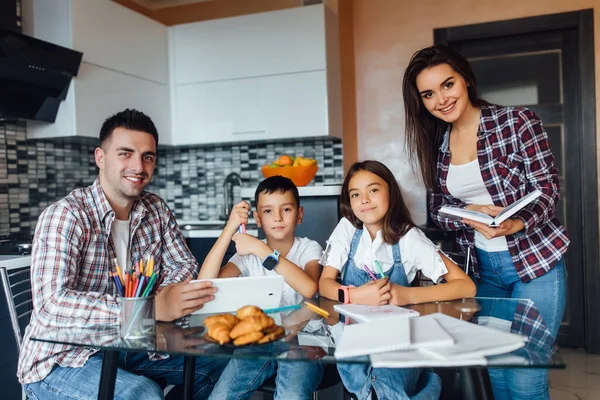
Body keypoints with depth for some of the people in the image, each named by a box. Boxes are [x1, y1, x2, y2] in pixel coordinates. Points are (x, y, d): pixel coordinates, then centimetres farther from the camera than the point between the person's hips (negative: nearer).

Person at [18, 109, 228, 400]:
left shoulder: (156, 209, 0)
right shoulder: (65, 215, -19)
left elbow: (185, 264, 6)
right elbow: (52, 303, -30)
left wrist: (165, 297, -18)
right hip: (62, 359, -6)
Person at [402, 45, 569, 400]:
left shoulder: (518, 122, -10)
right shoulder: (436, 144, 3)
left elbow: (547, 188, -10)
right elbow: (439, 210, 4)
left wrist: (516, 225, -29)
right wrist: (471, 215, -17)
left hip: (536, 261, -4)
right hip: (484, 268, 5)